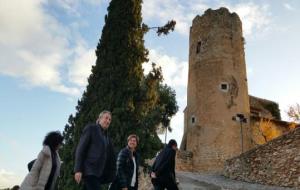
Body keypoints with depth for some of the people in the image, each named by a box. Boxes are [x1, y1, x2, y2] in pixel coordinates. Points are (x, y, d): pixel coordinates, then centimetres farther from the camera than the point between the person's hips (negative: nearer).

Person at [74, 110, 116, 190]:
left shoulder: (107, 137, 21)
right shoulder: (91, 128, 3)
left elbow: (111, 157, 18)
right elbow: (80, 149, -5)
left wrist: (111, 174, 8)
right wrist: (78, 170, -14)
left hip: (100, 173, 7)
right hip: (89, 170, -7)